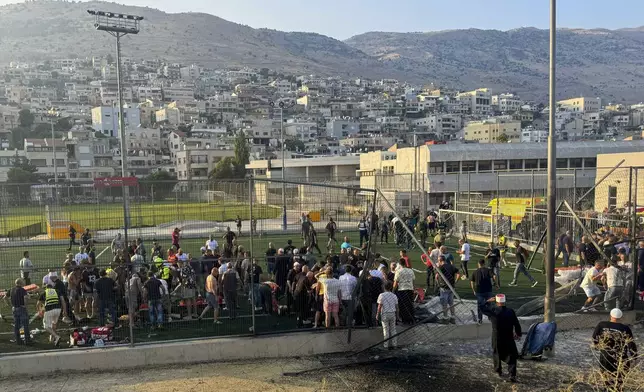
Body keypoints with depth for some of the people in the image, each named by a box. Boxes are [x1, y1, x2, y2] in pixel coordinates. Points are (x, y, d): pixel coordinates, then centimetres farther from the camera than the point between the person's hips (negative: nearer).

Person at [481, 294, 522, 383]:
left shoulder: (493, 310, -12)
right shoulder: (510, 312, -9)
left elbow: (483, 308, 6)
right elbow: (517, 324, -2)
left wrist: (489, 301, 17)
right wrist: (518, 334, 14)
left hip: (497, 339, 1)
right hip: (509, 338, 0)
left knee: (496, 353, 22)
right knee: (511, 356, 7)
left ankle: (499, 371, 35)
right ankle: (512, 375, -3)